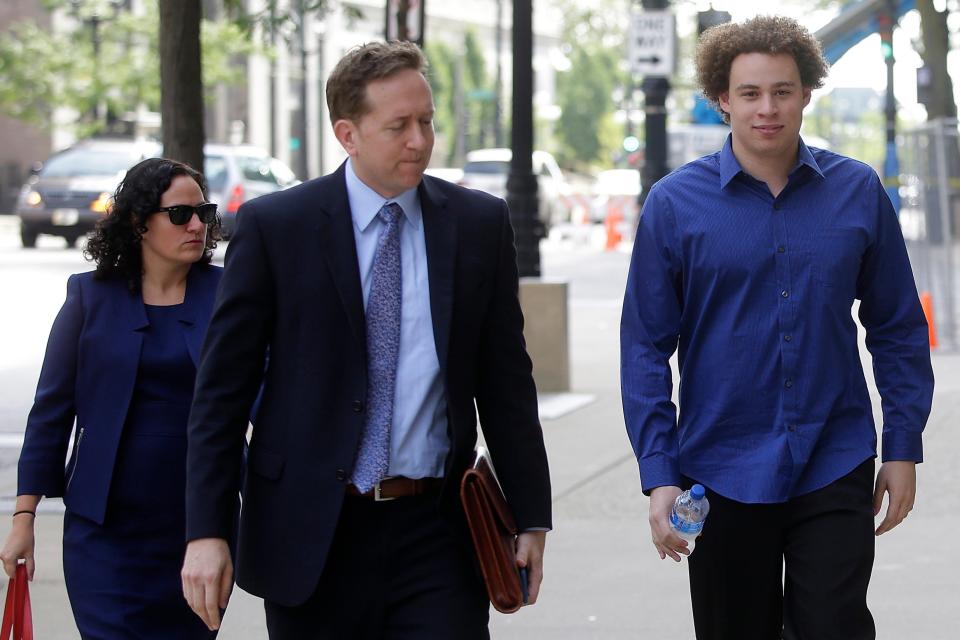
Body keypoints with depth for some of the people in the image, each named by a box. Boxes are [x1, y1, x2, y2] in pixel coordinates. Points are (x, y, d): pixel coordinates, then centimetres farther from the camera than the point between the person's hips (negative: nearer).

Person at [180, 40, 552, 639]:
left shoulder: (480, 223, 6)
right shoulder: (273, 226, -1)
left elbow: (506, 380, 10)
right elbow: (222, 389, -1)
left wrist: (530, 517, 8)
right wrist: (207, 530, -8)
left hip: (436, 532, 1)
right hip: (312, 538, -1)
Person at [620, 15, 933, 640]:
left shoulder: (858, 191, 0)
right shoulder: (675, 204, -4)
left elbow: (898, 329, 7)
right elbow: (645, 348, -2)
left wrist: (903, 448, 3)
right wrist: (659, 475, -8)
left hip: (835, 470, 0)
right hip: (723, 474, 0)